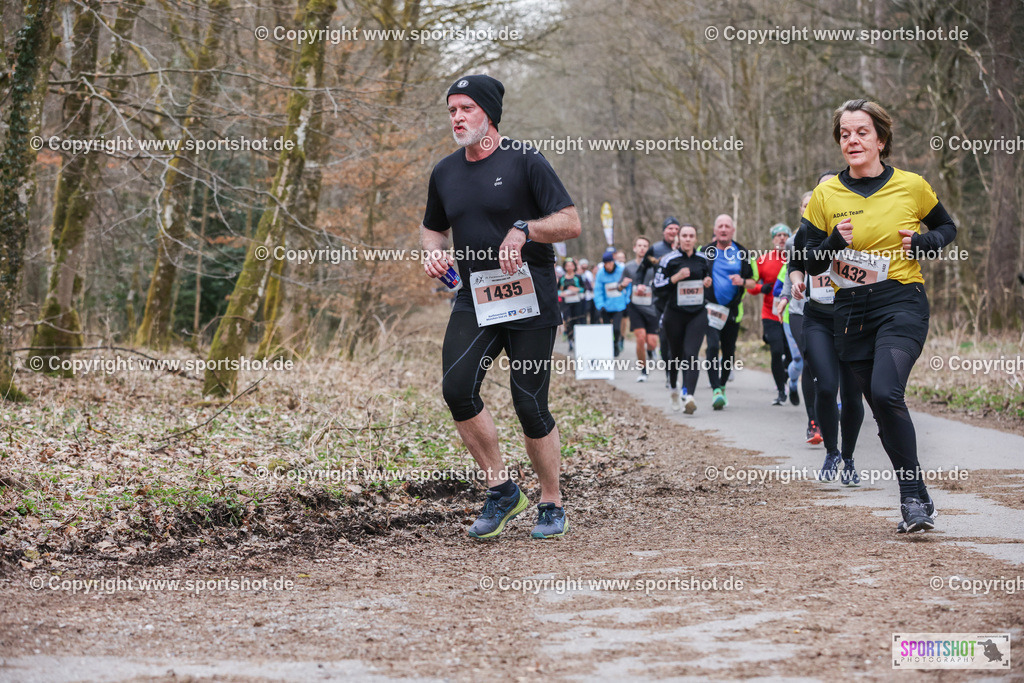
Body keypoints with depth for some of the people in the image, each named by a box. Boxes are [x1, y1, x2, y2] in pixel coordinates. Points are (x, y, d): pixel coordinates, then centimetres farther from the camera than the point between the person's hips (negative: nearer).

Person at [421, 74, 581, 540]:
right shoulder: (445, 173, 11)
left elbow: (570, 223, -7)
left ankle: (552, 503, 15)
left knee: (529, 404, -5)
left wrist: (524, 229, -22)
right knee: (457, 388, -15)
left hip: (532, 301, -4)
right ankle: (501, 491, 2)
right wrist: (434, 252, 4)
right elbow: (433, 227, 26)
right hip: (474, 299, 4)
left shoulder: (524, 162, -5)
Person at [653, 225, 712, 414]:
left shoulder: (702, 259, 9)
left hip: (698, 314, 1)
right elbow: (658, 287, -5)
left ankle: (689, 396, -24)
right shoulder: (668, 260, -3)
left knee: (691, 355, -14)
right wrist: (676, 278, -19)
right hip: (675, 315, -1)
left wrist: (708, 283, 3)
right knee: (676, 354, 12)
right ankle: (673, 388, 39)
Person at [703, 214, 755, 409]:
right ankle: (716, 390, -22)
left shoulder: (743, 253, 6)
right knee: (713, 347, -19)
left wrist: (742, 281, -12)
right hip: (711, 308, -2)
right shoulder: (705, 251, 2)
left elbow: (753, 282, 10)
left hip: (733, 309, 2)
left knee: (729, 351, 9)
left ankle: (722, 386, 27)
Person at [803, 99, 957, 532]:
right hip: (850, 311, 3)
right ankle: (919, 503, 18)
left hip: (902, 304, -3)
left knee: (886, 393, -25)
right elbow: (812, 265, 6)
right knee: (883, 411, 6)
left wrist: (923, 243, -4)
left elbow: (947, 228, 17)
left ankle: (912, 494, -13)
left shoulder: (911, 186, 0)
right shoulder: (826, 195, 4)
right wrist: (835, 241, -14)